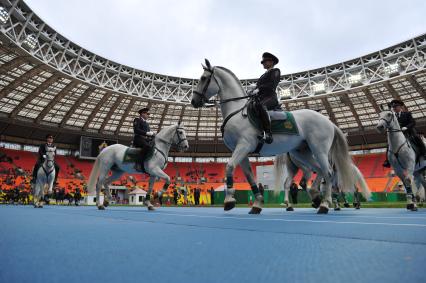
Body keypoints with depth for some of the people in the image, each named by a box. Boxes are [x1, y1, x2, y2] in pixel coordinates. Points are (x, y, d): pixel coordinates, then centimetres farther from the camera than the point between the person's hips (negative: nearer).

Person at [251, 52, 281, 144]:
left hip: (270, 98, -9)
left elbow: (272, 85, -7)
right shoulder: (265, 75, 34)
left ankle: (268, 133, -47)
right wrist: (252, 92, 6)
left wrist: (259, 89, -18)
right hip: (260, 99, 10)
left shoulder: (275, 71, 10)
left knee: (260, 105, -41)